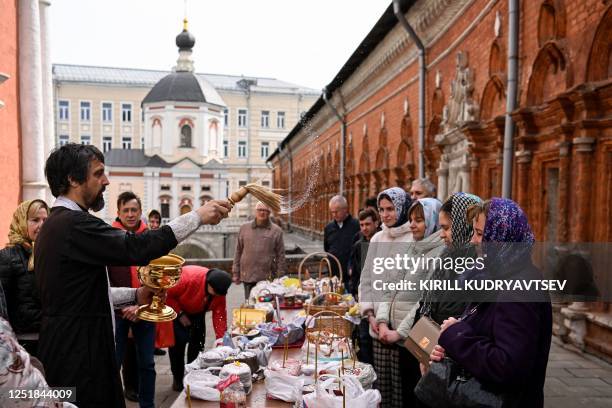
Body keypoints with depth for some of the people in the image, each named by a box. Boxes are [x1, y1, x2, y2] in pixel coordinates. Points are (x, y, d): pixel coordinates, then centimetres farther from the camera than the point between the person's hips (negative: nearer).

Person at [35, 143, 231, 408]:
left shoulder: (56, 223, 13)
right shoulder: (74, 223, -21)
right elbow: (135, 248, -31)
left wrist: (135, 294, 9)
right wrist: (198, 216, -27)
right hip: (78, 351, -10)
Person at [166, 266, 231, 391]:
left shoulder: (219, 291, -24)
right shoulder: (187, 277, -40)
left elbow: (219, 314, -21)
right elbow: (167, 294, -27)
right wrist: (180, 314, -25)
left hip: (196, 312, 5)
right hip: (175, 308, -4)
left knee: (197, 341, -1)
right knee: (178, 340, -11)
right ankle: (177, 378, 5)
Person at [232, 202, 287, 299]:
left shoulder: (276, 231, 2)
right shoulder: (244, 228, 8)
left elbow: (280, 256, 2)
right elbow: (238, 252, 10)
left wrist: (280, 277, -1)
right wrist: (236, 273, 8)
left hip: (268, 278, -1)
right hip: (247, 277, 2)